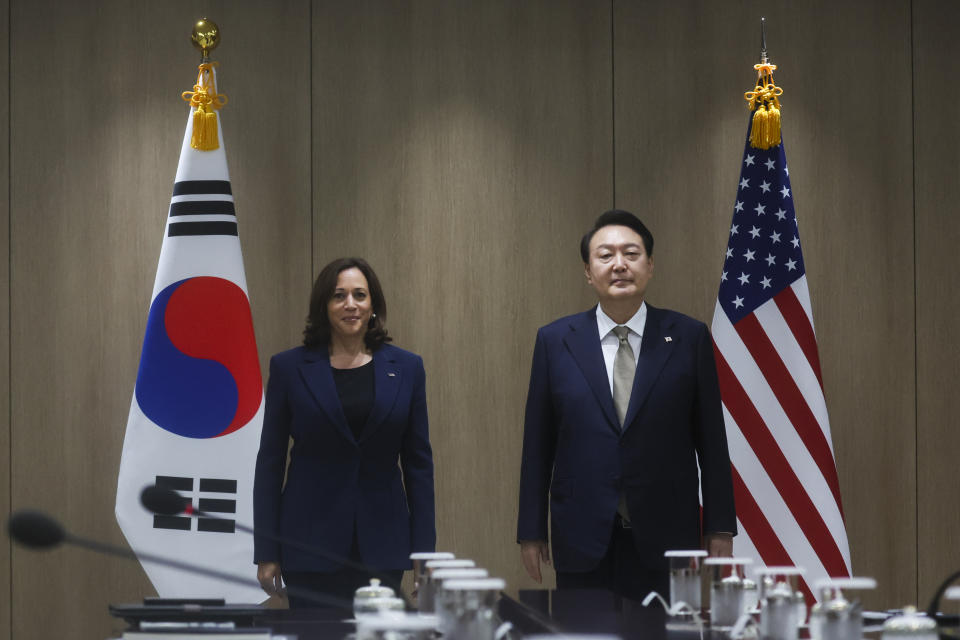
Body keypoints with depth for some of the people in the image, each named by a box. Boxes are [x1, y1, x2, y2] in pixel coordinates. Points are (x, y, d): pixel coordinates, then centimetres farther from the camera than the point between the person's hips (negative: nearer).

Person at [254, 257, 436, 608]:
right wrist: (266, 553, -2)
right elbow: (270, 461, 3)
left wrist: (424, 552, 2)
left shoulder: (405, 368, 6)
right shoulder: (290, 368, 2)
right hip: (311, 545, -1)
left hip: (382, 545, 1)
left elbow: (418, 462, 7)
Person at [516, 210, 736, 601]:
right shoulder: (555, 341, 6)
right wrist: (531, 531, 4)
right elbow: (537, 446, 7)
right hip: (583, 537, 1)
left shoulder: (688, 338, 4)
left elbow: (711, 439, 5)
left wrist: (720, 527, 2)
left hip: (666, 537, -1)